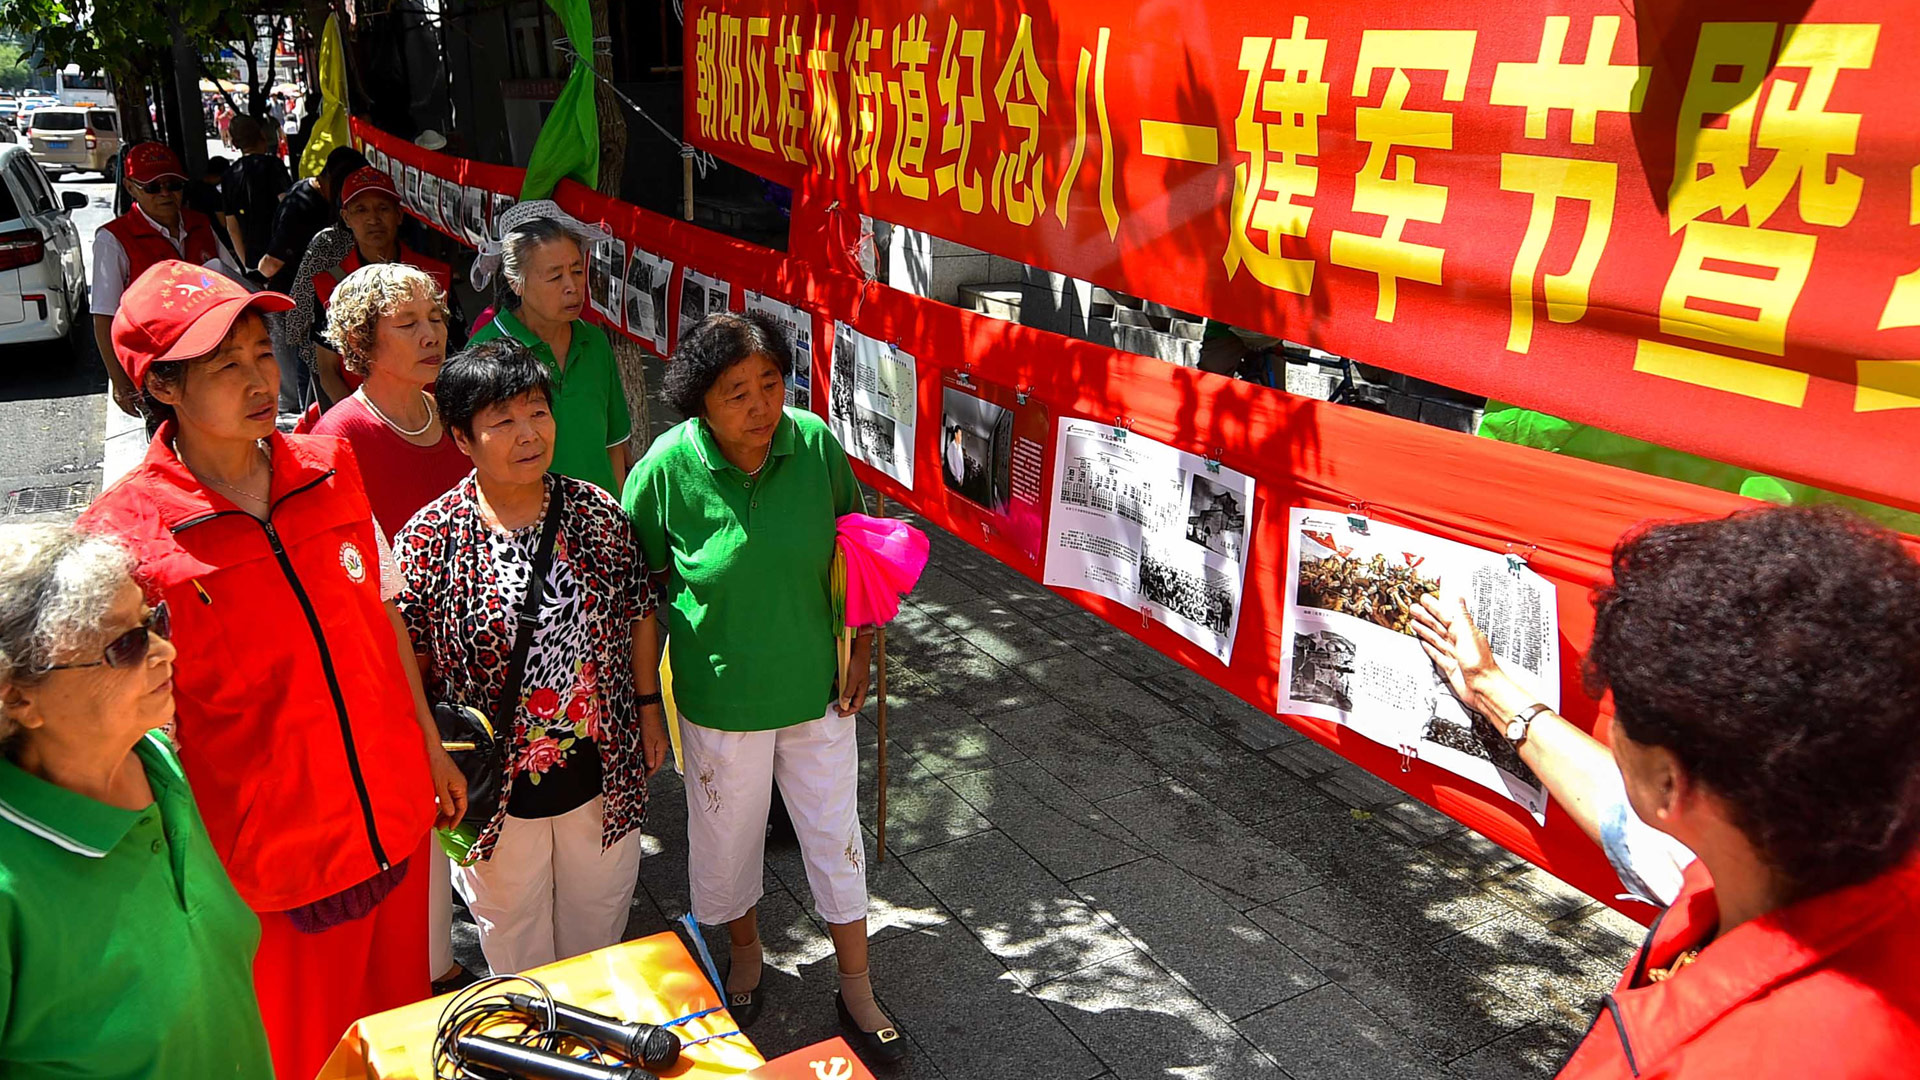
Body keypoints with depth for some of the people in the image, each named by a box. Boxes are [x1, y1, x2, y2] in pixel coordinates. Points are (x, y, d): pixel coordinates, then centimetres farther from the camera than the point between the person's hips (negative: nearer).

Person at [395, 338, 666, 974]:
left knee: (602, 902, 24)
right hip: (497, 780, -2)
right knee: (511, 916, 21)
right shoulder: (428, 540, -17)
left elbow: (636, 614, 4)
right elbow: (409, 664, -10)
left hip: (602, 766, 3)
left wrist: (649, 707, 7)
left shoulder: (598, 513, -7)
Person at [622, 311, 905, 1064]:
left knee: (836, 835, 14)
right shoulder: (667, 468, -19)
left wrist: (861, 648, 1)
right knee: (727, 835, 19)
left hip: (816, 689, 1)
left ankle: (856, 988, 36)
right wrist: (644, 698, -5)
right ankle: (745, 952, 50)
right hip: (720, 699, -1)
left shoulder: (816, 444, -15)